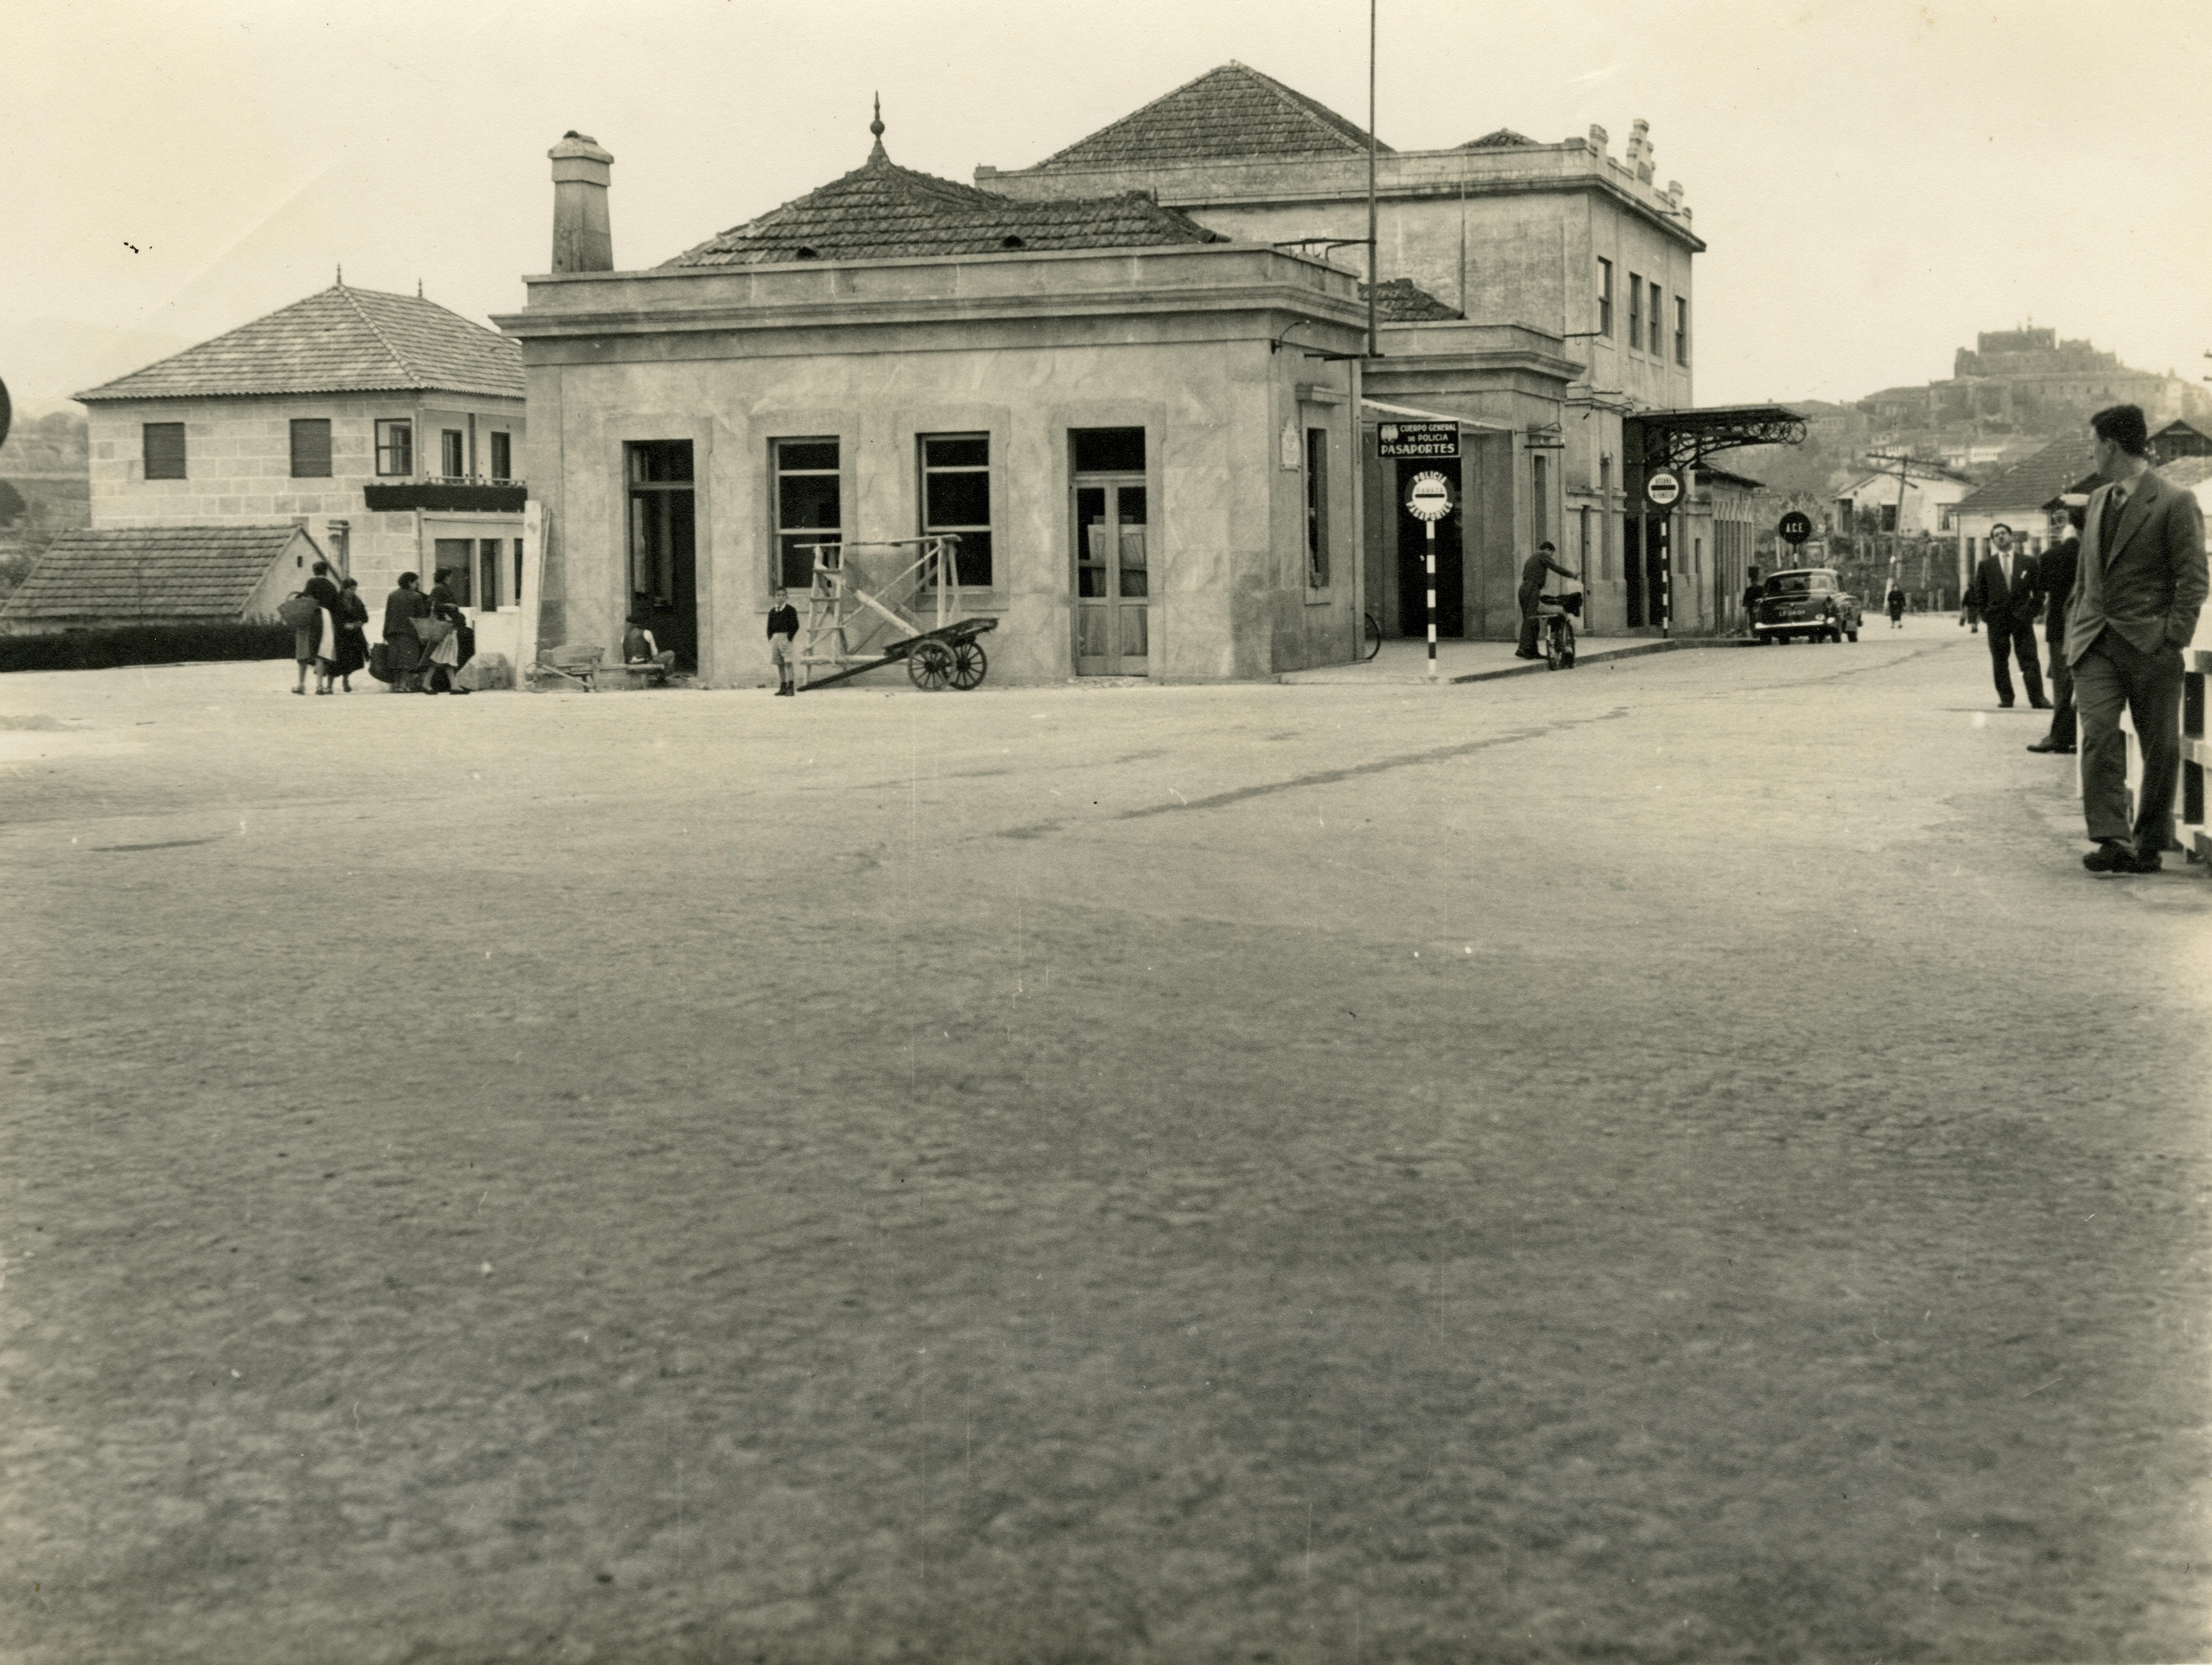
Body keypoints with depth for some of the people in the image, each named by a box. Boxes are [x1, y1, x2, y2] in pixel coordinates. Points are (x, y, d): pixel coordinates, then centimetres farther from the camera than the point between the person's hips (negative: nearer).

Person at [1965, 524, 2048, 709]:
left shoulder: (2028, 562, 7)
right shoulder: (1986, 565, 8)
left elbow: (2038, 589, 9)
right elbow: (1979, 592, 10)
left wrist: (2032, 611, 0)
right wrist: (1985, 614, 1)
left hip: (2023, 617, -1)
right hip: (1997, 619, 1)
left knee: (2030, 659, -6)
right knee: (1999, 660, 2)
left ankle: (2037, 698, -6)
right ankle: (2005, 698, 9)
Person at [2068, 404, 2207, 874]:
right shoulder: (2097, 501, 17)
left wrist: (2173, 639, -15)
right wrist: (2074, 632, 13)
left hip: (2150, 643, -4)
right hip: (2096, 641, 5)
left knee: (2161, 747, 3)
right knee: (2098, 732, -13)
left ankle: (2149, 844, 15)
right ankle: (2112, 841, -17)